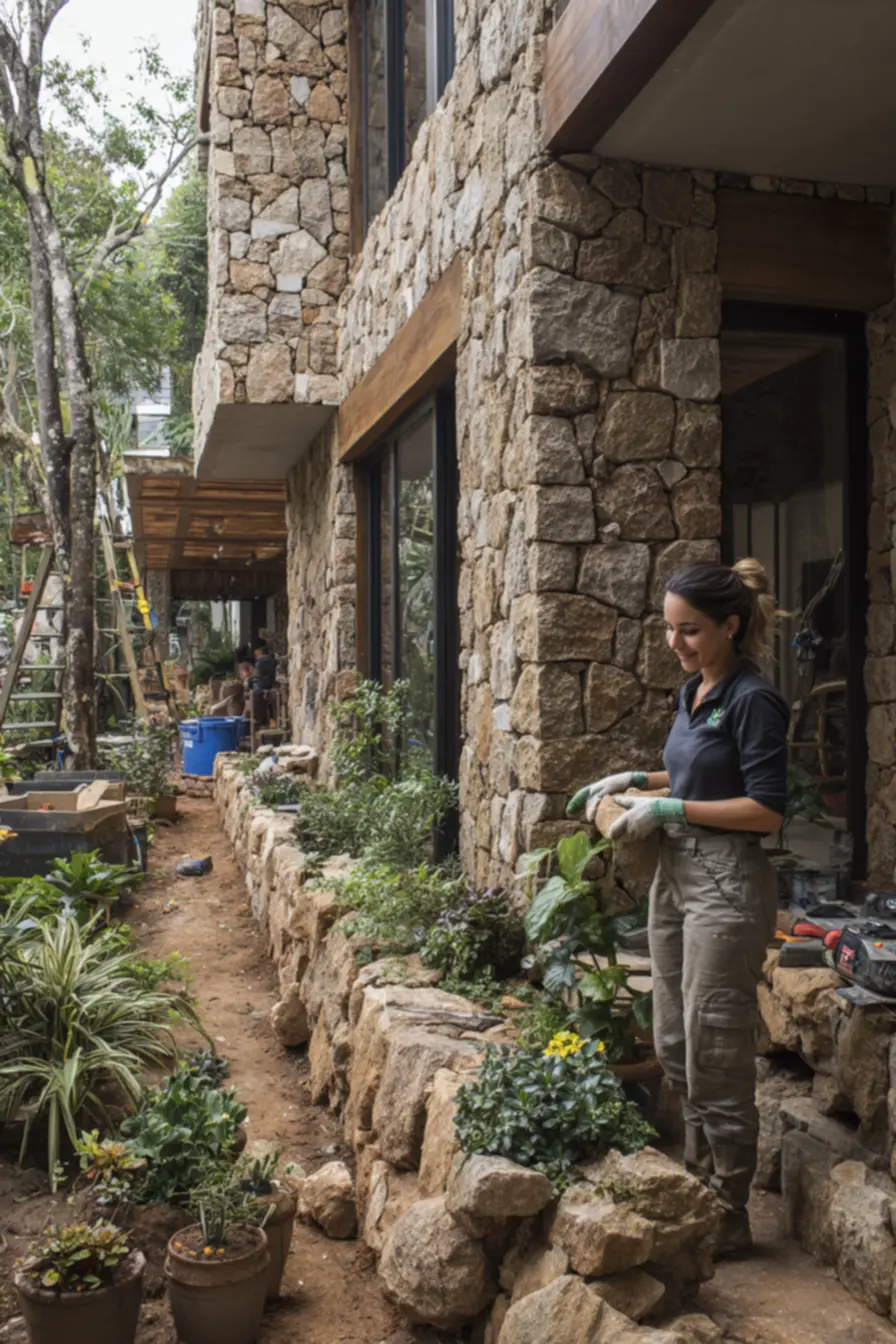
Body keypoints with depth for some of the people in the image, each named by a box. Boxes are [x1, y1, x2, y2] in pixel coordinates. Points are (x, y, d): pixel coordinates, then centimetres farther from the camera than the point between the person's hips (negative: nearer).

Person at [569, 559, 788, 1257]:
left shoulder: (753, 700, -15)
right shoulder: (696, 691, 11)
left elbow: (767, 808, -18)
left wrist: (669, 810, -18)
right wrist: (638, 780, 11)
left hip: (727, 885, -9)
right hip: (676, 875, 9)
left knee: (715, 1058, 0)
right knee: (675, 1047, 16)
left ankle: (730, 1216, 16)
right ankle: (699, 1182, 32)